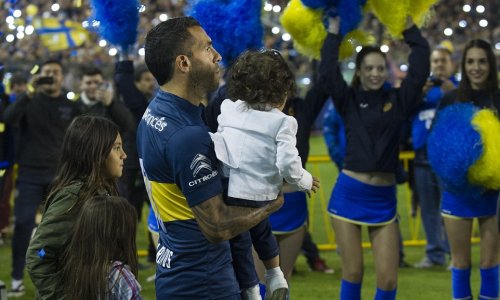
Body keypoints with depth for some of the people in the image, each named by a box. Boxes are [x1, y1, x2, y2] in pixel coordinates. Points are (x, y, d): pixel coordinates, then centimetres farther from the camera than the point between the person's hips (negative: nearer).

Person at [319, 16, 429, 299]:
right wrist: (334, 34, -4)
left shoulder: (398, 100, 4)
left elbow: (420, 66, -4)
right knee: (353, 272, 4)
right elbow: (328, 74, -12)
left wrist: (409, 26, 1)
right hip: (349, 192, -1)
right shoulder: (349, 100, 2)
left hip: (384, 197, 1)